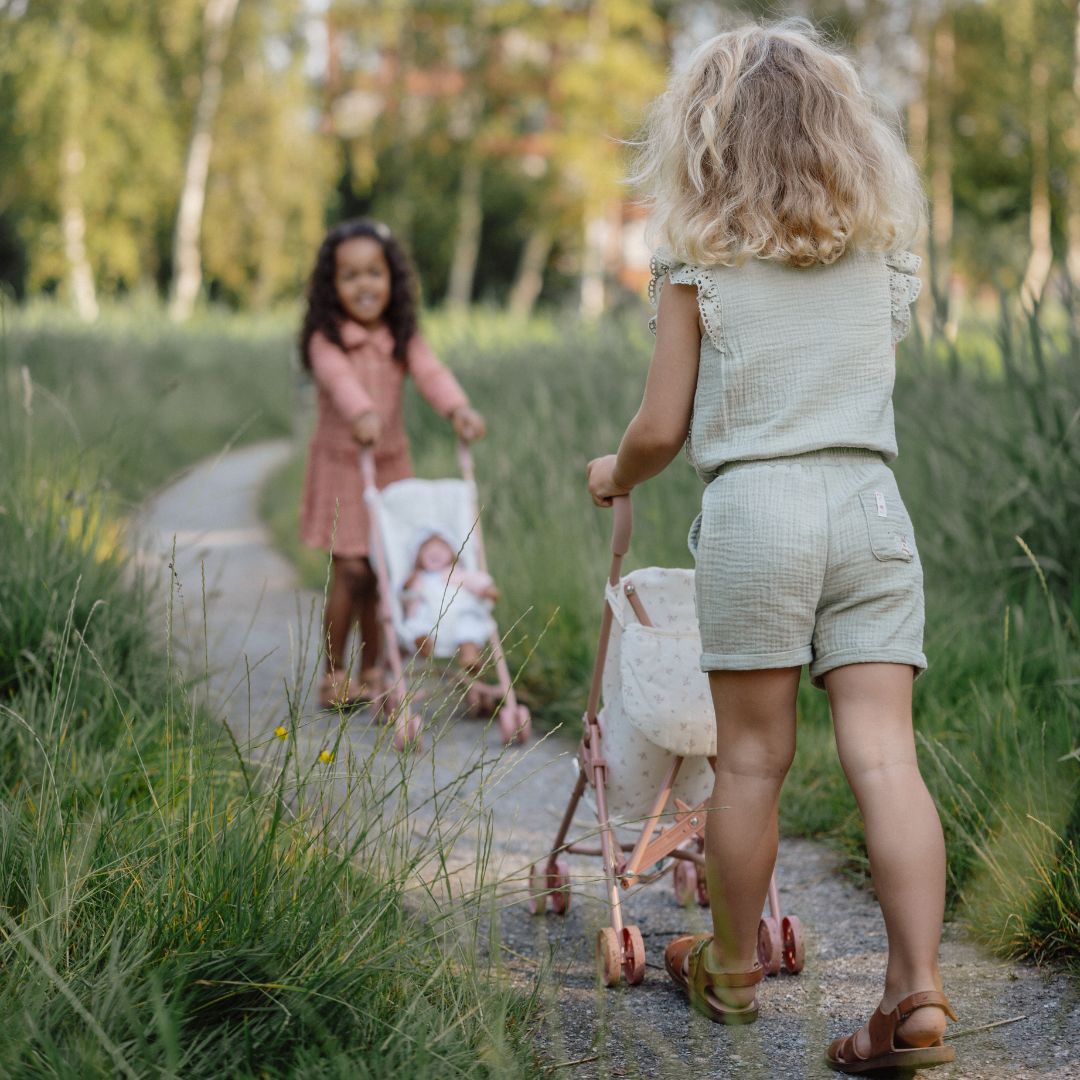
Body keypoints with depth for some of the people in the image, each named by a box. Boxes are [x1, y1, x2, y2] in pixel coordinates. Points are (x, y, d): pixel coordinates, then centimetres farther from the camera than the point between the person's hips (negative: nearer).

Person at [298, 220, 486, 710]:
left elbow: (430, 373, -16)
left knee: (382, 574, 6)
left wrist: (458, 409, -36)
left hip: (392, 465, 4)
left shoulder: (403, 339, 2)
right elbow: (339, 378, -32)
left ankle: (371, 674, 20)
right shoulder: (326, 340, -11)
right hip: (341, 466, -4)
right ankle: (334, 675, 9)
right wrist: (361, 414, -53)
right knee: (350, 573, -6)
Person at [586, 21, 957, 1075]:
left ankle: (731, 970, 24)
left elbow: (662, 428, 1)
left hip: (753, 511, -2)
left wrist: (614, 476, 20)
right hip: (872, 509, 3)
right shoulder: (879, 249, 10)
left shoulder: (697, 261, 0)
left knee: (751, 758, 8)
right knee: (883, 753, -2)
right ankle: (917, 992, -8)